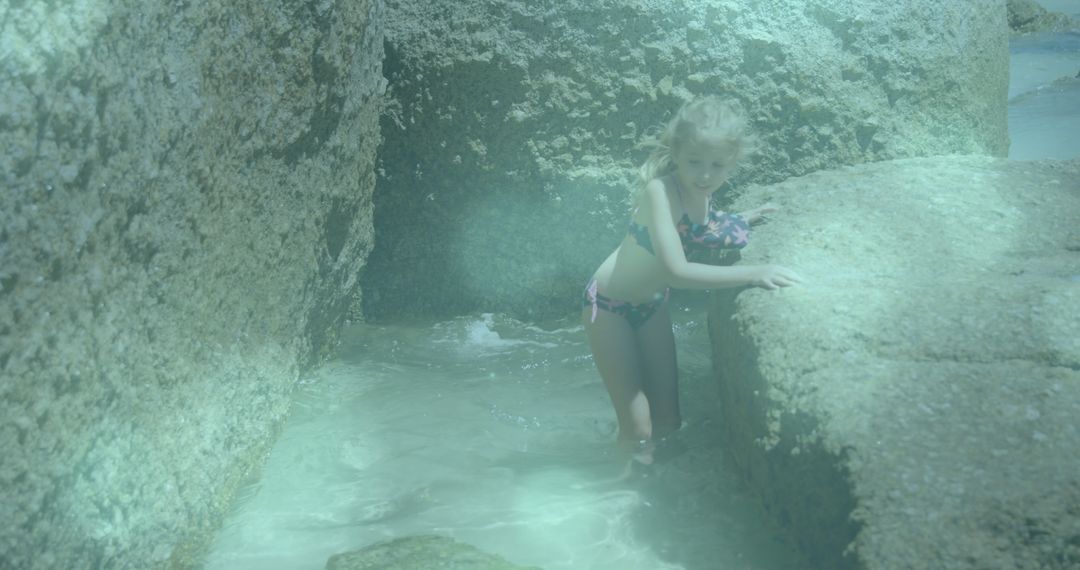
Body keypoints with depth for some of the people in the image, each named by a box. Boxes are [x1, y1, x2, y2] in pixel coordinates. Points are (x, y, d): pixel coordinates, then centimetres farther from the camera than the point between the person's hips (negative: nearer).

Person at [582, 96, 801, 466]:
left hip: (651, 305, 7)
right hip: (609, 306, -7)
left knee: (668, 422, 10)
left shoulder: (702, 190, -8)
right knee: (638, 431, -7)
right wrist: (753, 274, -38)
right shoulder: (661, 188, -29)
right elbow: (676, 270, -37)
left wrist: (742, 219, -1)